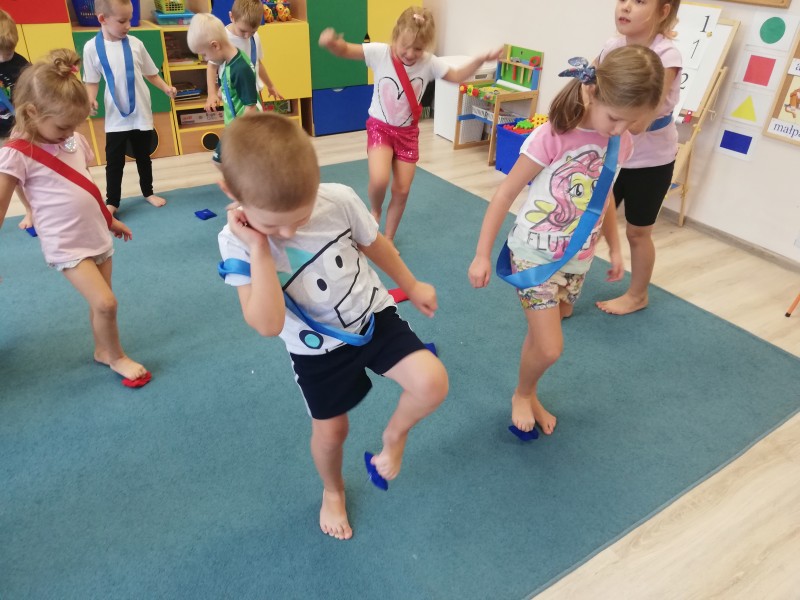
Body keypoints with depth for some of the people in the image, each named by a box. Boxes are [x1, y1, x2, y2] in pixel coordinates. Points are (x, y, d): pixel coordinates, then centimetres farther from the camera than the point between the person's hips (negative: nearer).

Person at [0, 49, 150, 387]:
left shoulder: (74, 141, 4)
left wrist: (109, 219, 22)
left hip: (98, 237, 6)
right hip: (67, 246, -6)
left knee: (100, 303, 14)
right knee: (105, 303, -12)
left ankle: (103, 350, 34)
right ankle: (116, 356, 11)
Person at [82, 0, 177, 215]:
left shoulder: (135, 44, -1)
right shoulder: (92, 47, -7)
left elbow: (150, 73, 8)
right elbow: (92, 81, -2)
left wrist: (166, 88, -6)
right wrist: (90, 99, -19)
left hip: (142, 114, 2)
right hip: (116, 118, -2)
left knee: (143, 157, 16)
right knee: (114, 162, 6)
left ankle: (148, 192, 34)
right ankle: (112, 202, 18)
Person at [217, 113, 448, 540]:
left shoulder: (340, 201, -21)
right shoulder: (237, 241, -22)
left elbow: (374, 245, 1)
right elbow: (268, 325, -31)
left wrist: (411, 286, 13)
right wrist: (259, 249, -36)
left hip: (372, 317, 1)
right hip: (316, 349, 0)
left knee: (432, 382, -20)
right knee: (330, 430, 15)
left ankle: (394, 434, 14)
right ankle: (333, 490, 51)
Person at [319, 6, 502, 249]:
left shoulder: (429, 62, -9)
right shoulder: (380, 53, -15)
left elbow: (457, 76, 0)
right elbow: (346, 50, -18)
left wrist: (480, 60, -15)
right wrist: (331, 43, -41)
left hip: (408, 132, 3)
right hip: (380, 127, -2)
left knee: (402, 190, 4)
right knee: (379, 181, -26)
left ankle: (388, 238, 25)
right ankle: (375, 210, 12)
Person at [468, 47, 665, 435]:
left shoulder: (622, 142, -4)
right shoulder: (552, 136, -22)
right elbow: (506, 194, -16)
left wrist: (614, 248, 20)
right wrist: (482, 255, -13)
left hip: (578, 259, 6)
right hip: (535, 254, -5)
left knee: (543, 336, 18)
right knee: (549, 349, -6)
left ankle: (530, 396, 41)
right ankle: (521, 395, 25)